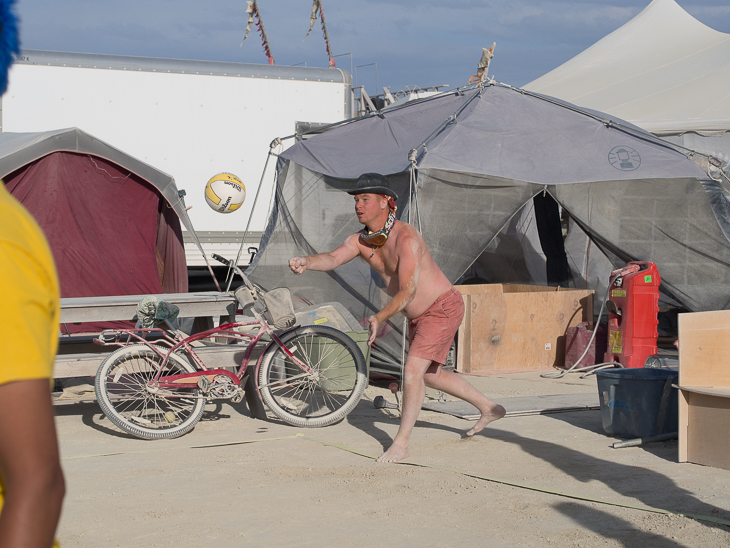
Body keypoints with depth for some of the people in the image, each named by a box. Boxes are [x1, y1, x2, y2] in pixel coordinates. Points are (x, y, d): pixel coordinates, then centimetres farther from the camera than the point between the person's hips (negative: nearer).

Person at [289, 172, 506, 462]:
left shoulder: (406, 237, -29)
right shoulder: (360, 240, -5)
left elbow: (408, 290, -34)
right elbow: (333, 258, -23)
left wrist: (380, 318, -47)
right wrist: (306, 262, -44)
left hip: (443, 308, -9)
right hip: (418, 315, 9)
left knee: (414, 369, -18)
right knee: (429, 374, 20)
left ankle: (401, 443, -8)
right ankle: (488, 408, 36)